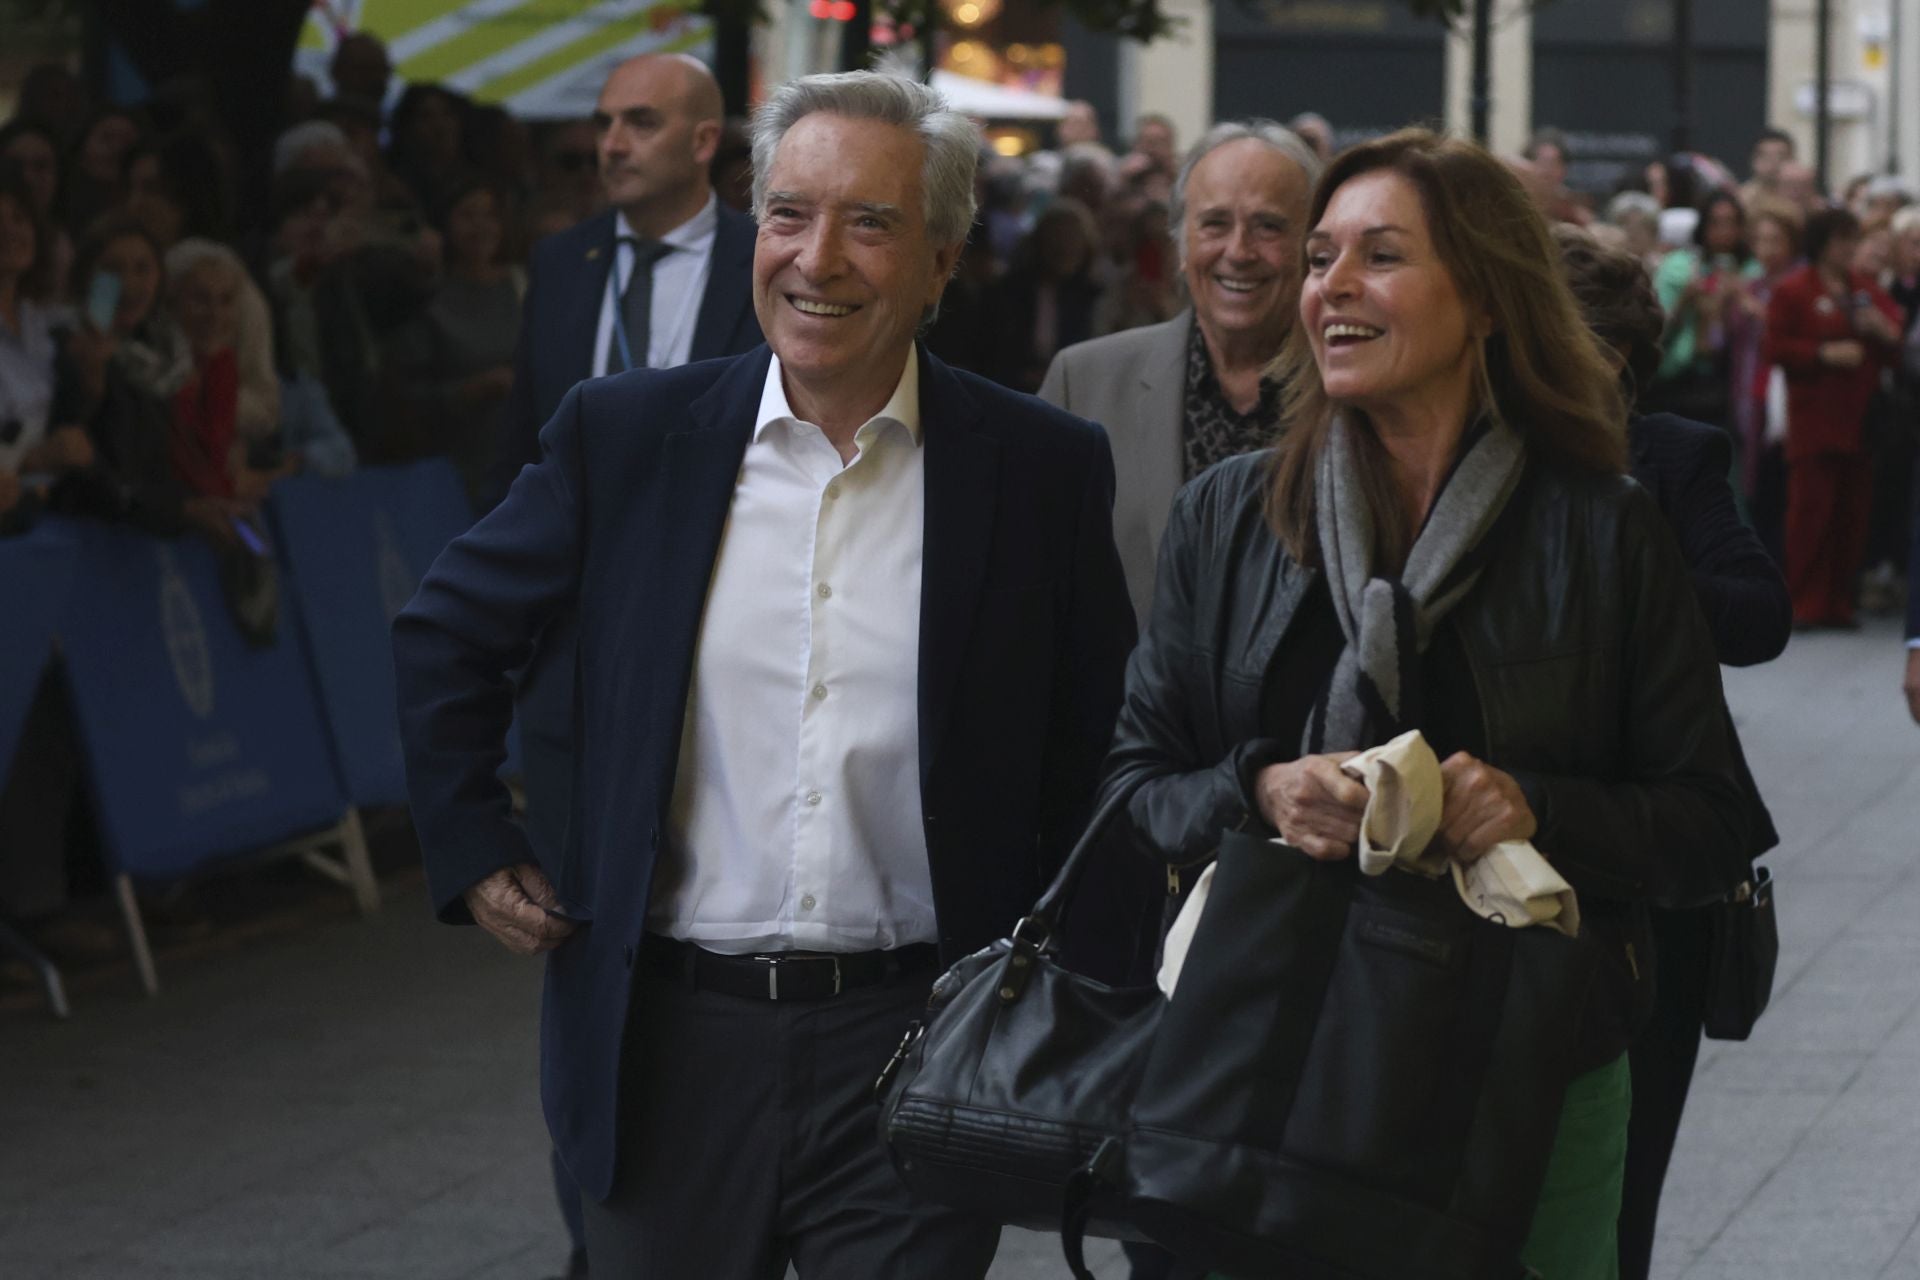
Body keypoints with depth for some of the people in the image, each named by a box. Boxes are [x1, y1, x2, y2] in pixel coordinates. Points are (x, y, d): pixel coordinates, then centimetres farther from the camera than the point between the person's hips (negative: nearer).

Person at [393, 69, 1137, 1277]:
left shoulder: (1043, 468, -1)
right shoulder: (628, 436, 1)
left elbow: (1103, 750, 8)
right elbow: (445, 637, 13)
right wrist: (474, 851, 8)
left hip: (918, 1043, -1)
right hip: (674, 1037, 1)